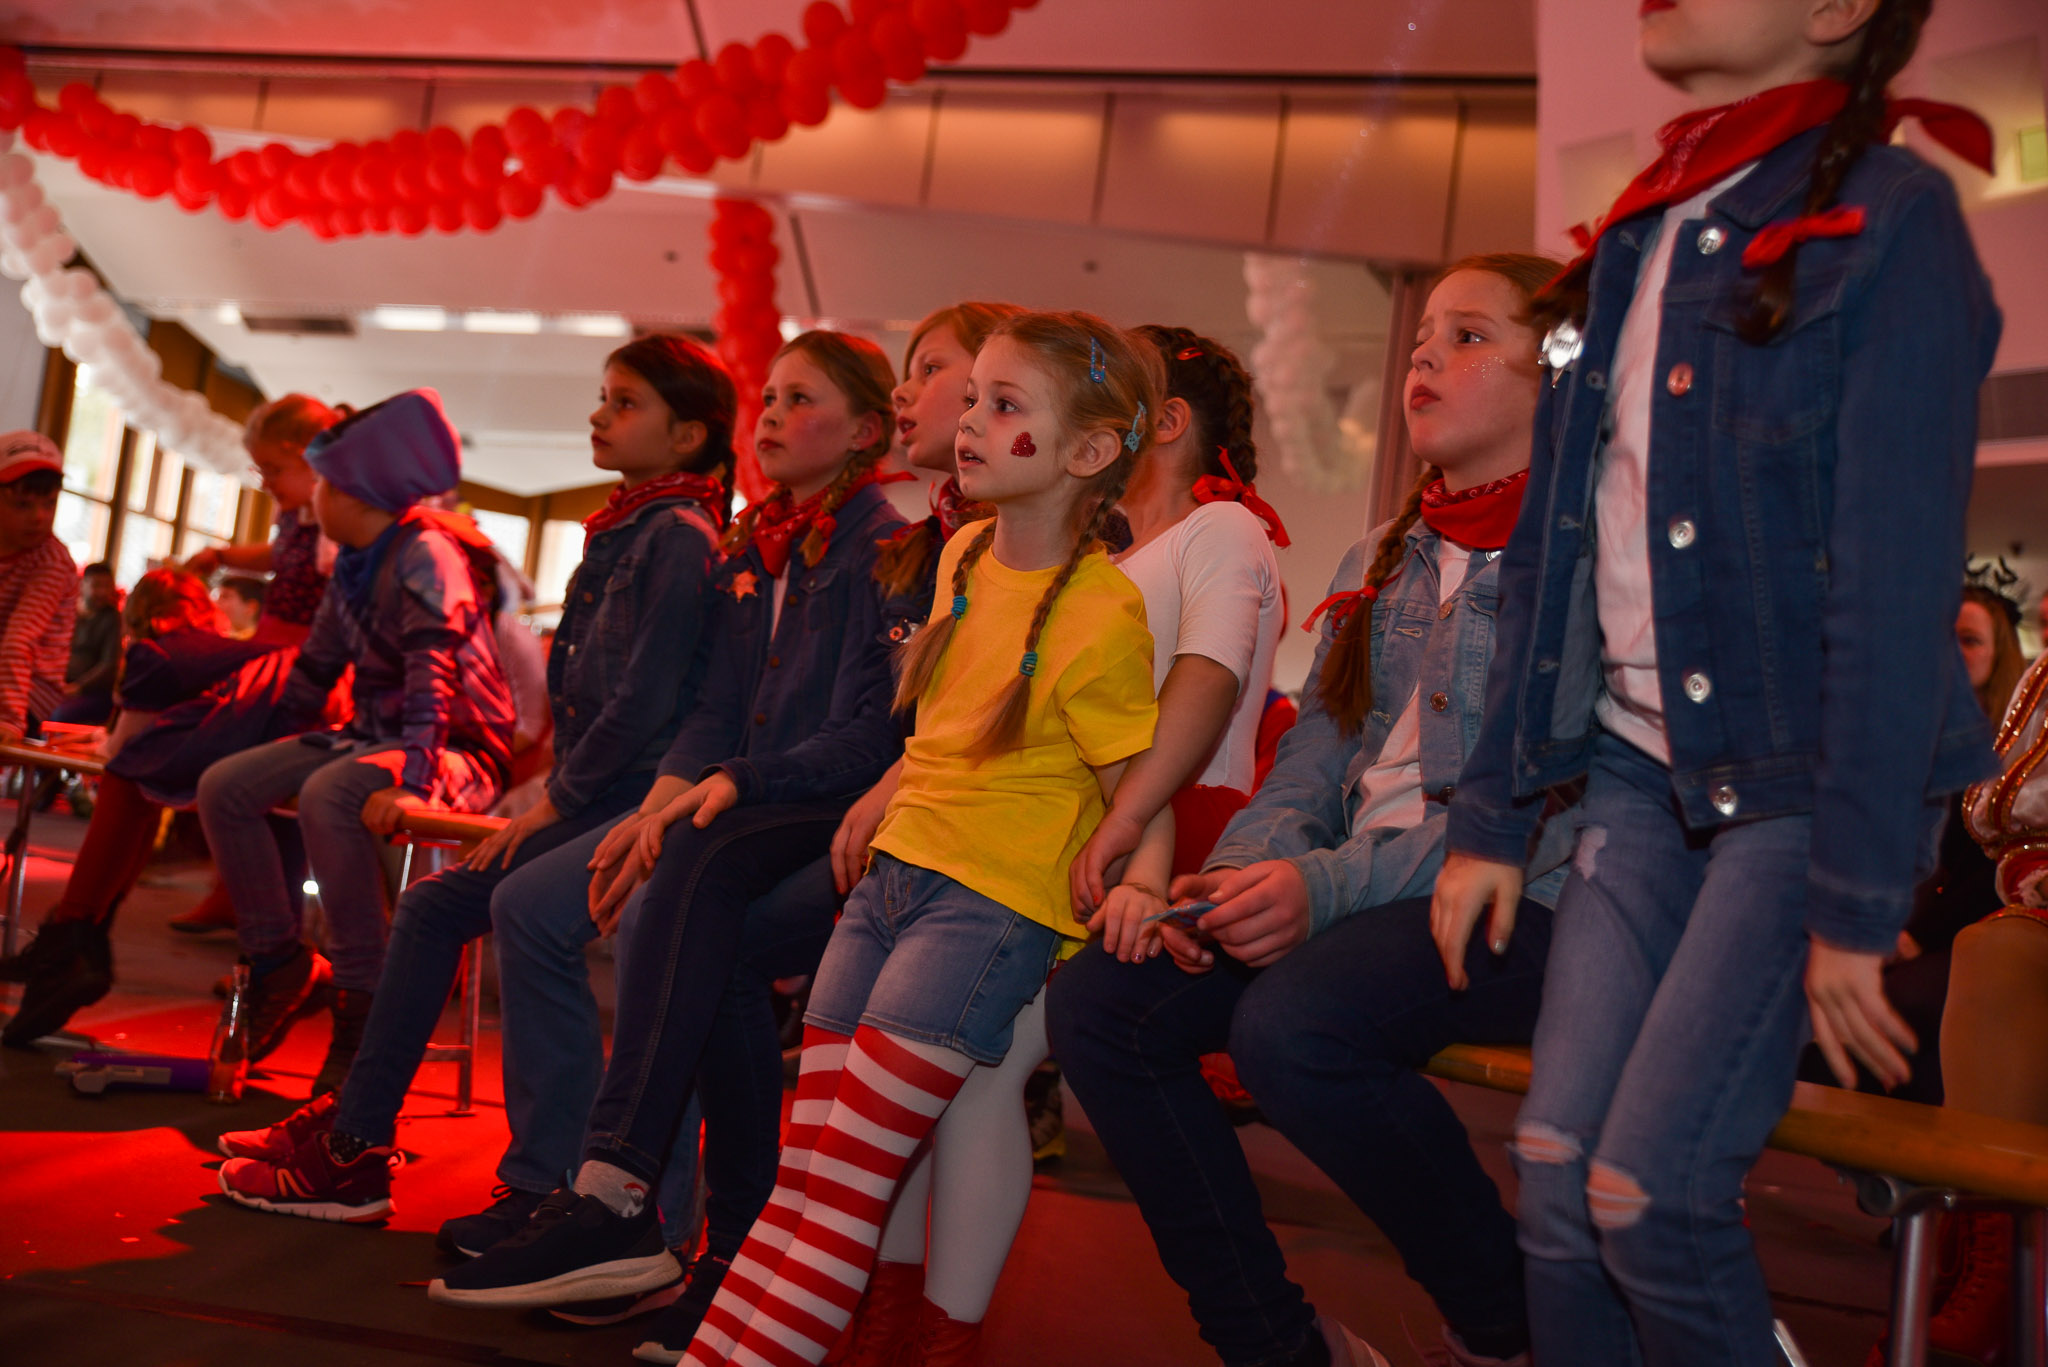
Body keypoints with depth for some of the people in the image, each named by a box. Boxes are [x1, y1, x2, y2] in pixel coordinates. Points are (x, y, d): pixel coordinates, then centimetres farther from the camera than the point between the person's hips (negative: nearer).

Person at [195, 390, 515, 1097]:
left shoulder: (426, 555, -15)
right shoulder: (352, 565, 13)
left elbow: (433, 675, -29)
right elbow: (315, 667, 23)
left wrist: (412, 781, -40)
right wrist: (259, 741, 24)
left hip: (459, 750, -9)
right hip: (371, 734, 9)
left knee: (327, 795, -35)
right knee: (223, 787, -3)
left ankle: (360, 1003, -25)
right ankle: (282, 964, 8)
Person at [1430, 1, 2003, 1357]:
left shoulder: (1886, 215, -7)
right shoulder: (1631, 245, 13)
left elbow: (1898, 577, -14)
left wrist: (1858, 898, -17)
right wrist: (1493, 815, 10)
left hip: (1801, 782, -5)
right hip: (1641, 770, 6)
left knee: (1650, 1194, -10)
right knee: (1557, 1177, 0)